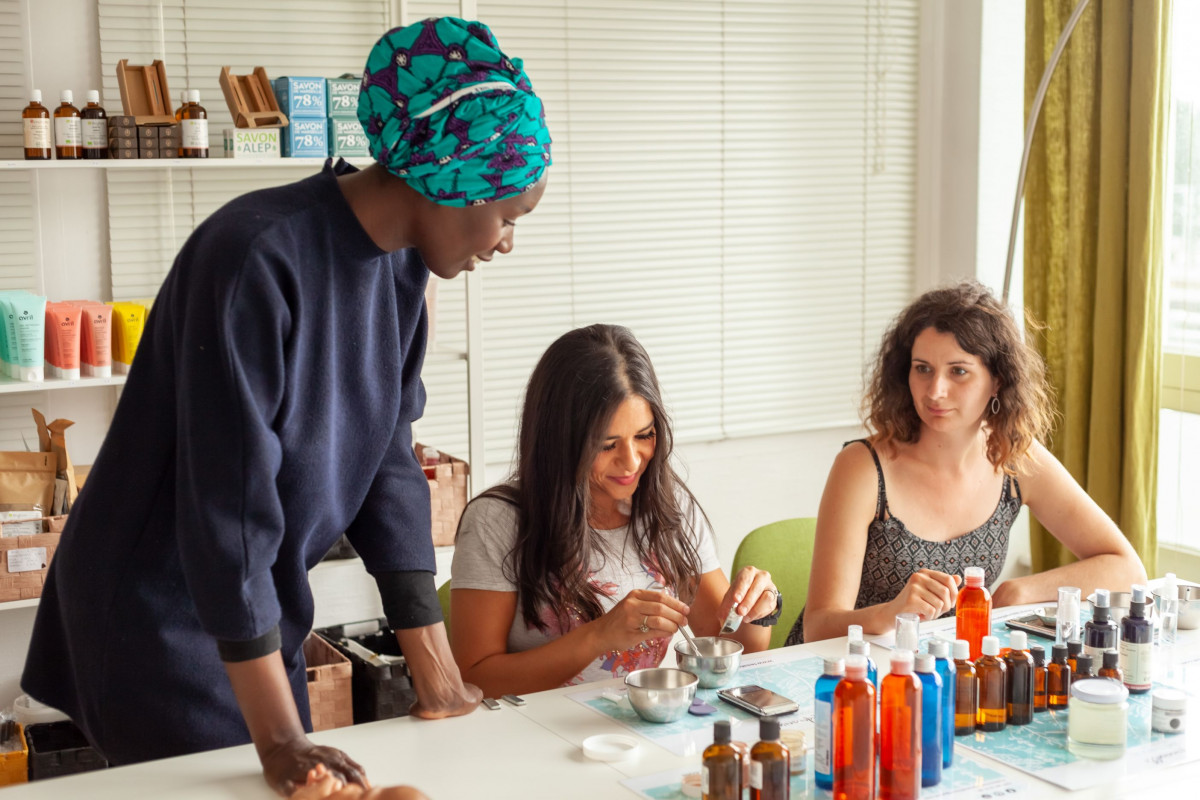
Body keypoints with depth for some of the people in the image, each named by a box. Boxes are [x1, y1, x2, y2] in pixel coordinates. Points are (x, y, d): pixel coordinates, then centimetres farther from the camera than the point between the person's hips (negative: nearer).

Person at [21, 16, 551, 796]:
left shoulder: (400, 264, -2)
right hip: (158, 614, -7)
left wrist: (437, 672, 0)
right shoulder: (257, 262, -27)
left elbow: (385, 460, 1)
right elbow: (227, 503, -28)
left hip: (257, 610, 8)